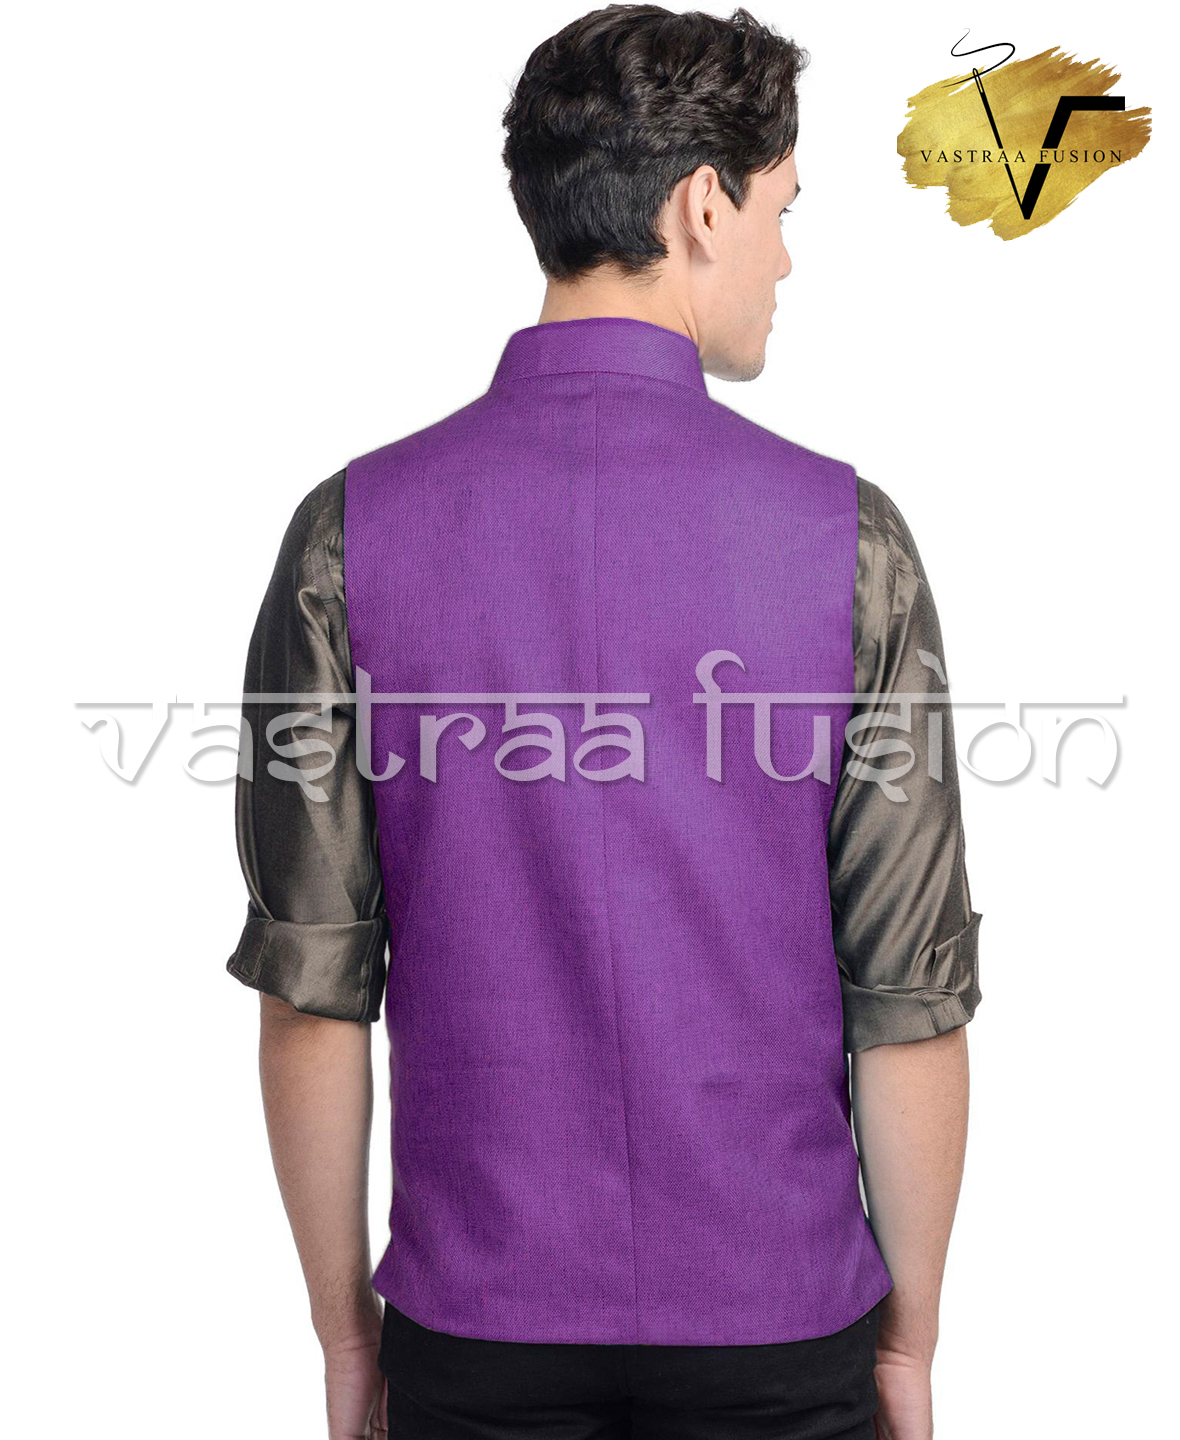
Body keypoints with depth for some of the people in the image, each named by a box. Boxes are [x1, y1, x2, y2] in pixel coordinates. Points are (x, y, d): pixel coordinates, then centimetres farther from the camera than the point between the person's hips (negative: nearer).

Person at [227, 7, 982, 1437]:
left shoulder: (351, 529, -9)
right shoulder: (846, 534, -12)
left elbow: (310, 995, -7)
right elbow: (911, 1001, -10)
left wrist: (344, 1323, 7)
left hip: (474, 1322, 1)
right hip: (780, 1319, 0)